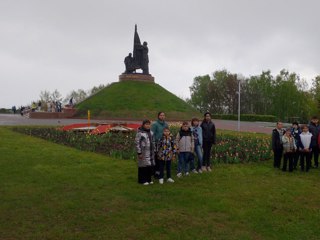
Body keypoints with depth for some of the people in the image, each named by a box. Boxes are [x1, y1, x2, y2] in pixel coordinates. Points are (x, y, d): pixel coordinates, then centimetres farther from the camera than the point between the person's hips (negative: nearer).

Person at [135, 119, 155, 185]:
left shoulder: (151, 132, 13)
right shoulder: (140, 133, -11)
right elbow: (137, 143, -13)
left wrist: (154, 150, 16)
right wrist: (139, 153, -16)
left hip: (150, 152, 7)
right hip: (143, 152, -7)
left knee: (150, 166, 9)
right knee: (143, 166, -3)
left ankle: (149, 179, 21)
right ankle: (142, 180, 8)